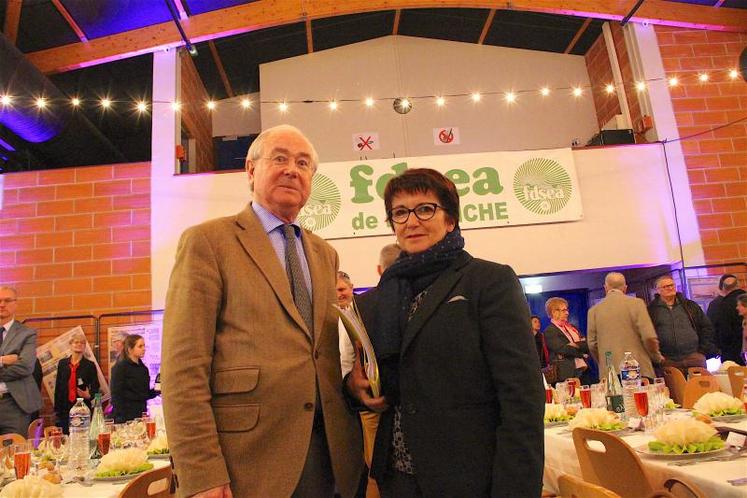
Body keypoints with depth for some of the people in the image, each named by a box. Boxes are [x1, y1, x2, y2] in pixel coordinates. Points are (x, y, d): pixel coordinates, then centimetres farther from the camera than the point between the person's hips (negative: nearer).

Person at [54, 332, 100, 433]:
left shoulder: (90, 365, 2)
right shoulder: (62, 363, 9)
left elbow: (95, 388, 2)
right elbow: (57, 387, 10)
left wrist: (89, 395, -19)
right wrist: (56, 409, 7)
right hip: (65, 409, 2)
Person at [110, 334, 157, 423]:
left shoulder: (143, 368, 11)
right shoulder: (120, 367, -6)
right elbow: (116, 396, -11)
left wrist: (156, 391, -2)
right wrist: (121, 418, -17)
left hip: (141, 415, 6)